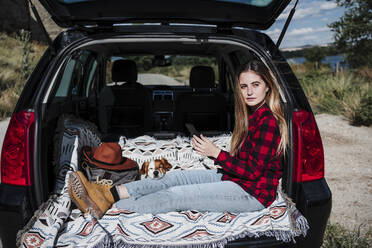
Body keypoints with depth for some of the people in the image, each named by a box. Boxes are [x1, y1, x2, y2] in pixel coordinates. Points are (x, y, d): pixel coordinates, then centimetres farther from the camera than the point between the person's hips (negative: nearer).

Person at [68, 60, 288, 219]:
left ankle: (107, 207, -13)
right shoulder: (253, 115, 11)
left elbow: (253, 171, -21)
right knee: (174, 178, -4)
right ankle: (109, 193, -9)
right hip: (235, 178, 9)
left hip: (252, 192, -9)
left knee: (175, 196, -17)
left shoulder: (268, 121, -19)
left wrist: (216, 153, -16)